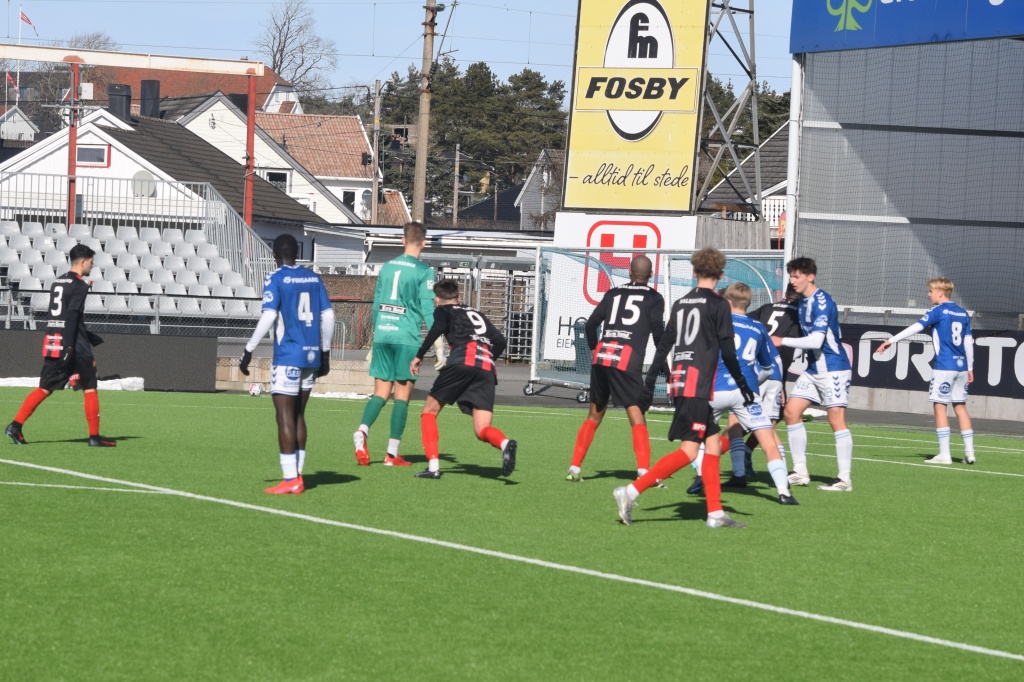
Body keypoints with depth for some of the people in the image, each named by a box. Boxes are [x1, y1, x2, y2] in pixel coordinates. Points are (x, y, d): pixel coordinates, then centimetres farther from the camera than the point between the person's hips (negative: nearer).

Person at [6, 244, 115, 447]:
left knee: (45, 388, 7)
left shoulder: (57, 282, 18)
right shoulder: (79, 286, -8)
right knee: (89, 388, 3)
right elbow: (72, 317, -18)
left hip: (51, 343, 7)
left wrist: (91, 338, 30)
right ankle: (94, 436, 4)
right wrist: (69, 346, -24)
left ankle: (16, 425, -5)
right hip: (74, 345, -7)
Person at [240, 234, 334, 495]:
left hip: (287, 356, -6)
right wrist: (325, 353, 19)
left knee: (285, 416, -4)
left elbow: (268, 317, -15)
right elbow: (328, 316, 11)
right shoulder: (313, 278, 10)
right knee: (298, 415, 14)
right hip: (312, 356, 6)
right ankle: (297, 475, 14)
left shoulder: (275, 279, -6)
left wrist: (249, 351, -9)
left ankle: (290, 480, -8)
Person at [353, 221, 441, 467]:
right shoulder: (423, 271, -3)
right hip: (407, 338, -4)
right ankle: (392, 454, 0)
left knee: (381, 392, 8)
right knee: (402, 395, 2)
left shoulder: (387, 266, 13)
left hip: (382, 335, 4)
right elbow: (427, 309, -8)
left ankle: (362, 430, -20)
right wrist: (438, 343, -5)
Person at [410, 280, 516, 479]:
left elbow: (438, 327, -3)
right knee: (482, 430, 0)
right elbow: (500, 341, 25)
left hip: (462, 360, -4)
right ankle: (505, 444, -33)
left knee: (429, 412, 13)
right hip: (487, 369, 4)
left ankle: (433, 465, -2)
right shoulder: (477, 314, 34)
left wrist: (419, 356, -2)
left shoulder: (443, 310, 20)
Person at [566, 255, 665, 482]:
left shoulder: (613, 293, 19)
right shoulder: (653, 298, 8)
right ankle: (643, 470, -19)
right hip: (628, 360, -4)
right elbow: (657, 329, -2)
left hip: (601, 355, 5)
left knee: (594, 415, 16)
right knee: (636, 416, -6)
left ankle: (574, 468, 14)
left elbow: (591, 323, 14)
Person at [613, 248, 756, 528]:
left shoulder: (681, 303, 14)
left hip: (678, 379, 8)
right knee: (688, 451, -9)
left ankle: (715, 513, 8)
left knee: (713, 444, 11)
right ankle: (632, 490, -18)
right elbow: (727, 351, -7)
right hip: (698, 383, -8)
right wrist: (743, 384, 2)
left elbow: (663, 345, 14)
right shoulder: (718, 304, -4)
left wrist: (649, 384, 17)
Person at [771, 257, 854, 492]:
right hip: (813, 368, 9)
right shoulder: (802, 302, 10)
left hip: (833, 369, -9)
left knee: (836, 420, -8)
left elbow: (816, 340, -24)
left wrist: (782, 341, -19)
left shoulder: (822, 302, -17)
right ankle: (800, 472, 9)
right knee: (791, 411, 4)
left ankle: (845, 479, -6)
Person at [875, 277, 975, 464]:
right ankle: (969, 452, 9)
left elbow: (916, 327, -14)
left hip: (944, 366, -7)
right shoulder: (963, 313, 13)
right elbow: (969, 341, 14)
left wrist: (891, 340, -14)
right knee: (960, 406, 12)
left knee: (940, 406, -1)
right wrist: (970, 368, 19)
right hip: (961, 365, 7)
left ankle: (944, 454, -4)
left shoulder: (938, 311, -6)